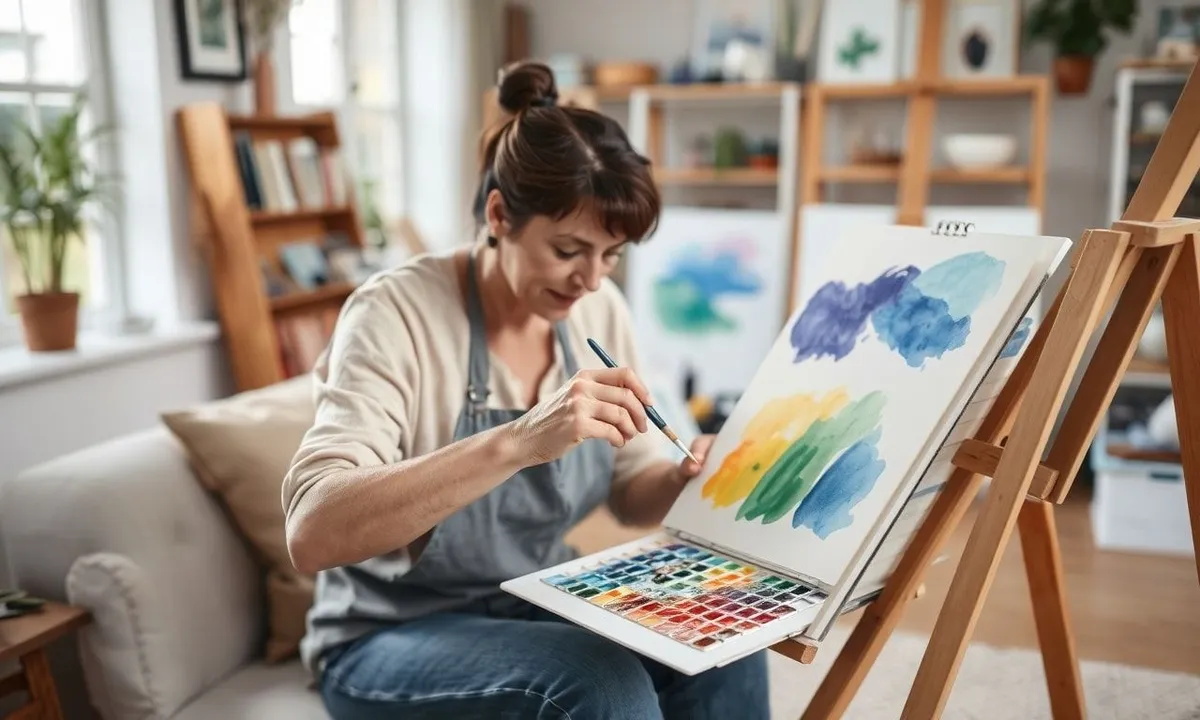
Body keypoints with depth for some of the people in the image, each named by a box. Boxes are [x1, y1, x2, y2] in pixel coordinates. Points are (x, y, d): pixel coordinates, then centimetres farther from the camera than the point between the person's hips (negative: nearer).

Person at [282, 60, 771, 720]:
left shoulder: (598, 310, -4)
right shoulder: (397, 312, -21)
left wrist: (685, 480, -19)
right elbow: (312, 532, -33)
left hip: (542, 608, 5)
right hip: (395, 639, -4)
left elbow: (630, 492, 4)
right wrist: (519, 439, -43)